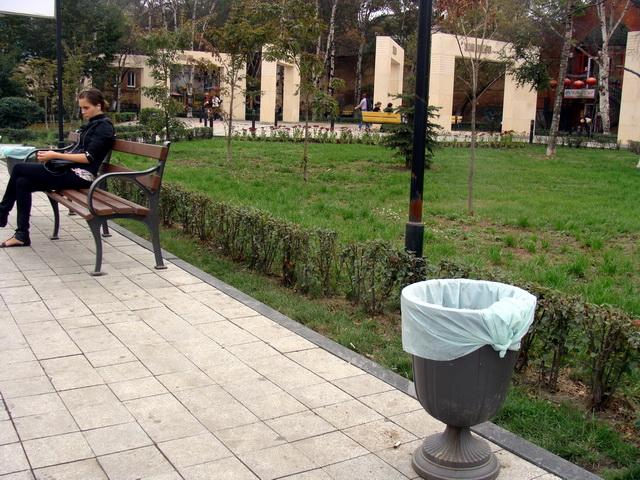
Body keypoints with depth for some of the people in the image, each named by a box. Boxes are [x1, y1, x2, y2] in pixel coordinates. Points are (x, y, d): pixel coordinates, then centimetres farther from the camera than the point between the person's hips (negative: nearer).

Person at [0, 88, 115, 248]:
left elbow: (88, 158, -18)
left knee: (19, 169, -6)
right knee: (22, 182, -3)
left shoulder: (104, 127, -9)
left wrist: (56, 155, -16)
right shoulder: (93, 124, 18)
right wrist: (54, 154, 5)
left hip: (80, 175, -9)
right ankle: (22, 235, 2)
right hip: (72, 170, 9)